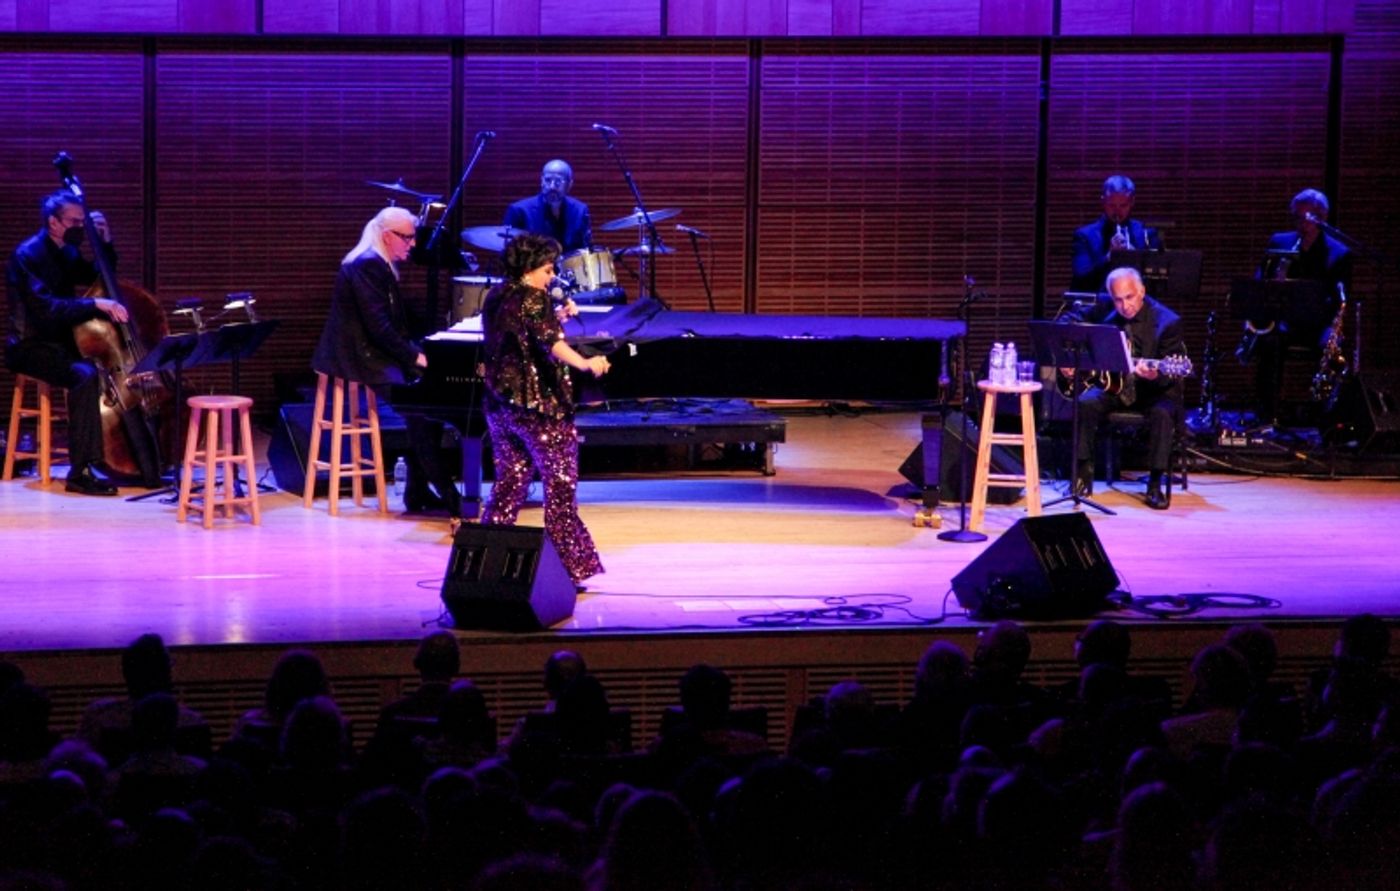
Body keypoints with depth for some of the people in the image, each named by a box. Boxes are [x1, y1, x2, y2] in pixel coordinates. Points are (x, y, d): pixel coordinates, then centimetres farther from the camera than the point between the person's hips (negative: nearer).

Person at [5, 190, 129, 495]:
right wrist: (95, 304, -36)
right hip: (31, 347, -9)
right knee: (86, 375, -34)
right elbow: (45, 308, -28)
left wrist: (105, 243, 9)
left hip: (62, 342, 9)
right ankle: (80, 471, -36)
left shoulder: (67, 253, 11)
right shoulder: (28, 255, -15)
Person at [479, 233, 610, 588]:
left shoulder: (494, 298, 11)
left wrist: (557, 315, 16)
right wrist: (586, 364, -44)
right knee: (561, 484, -2)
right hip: (538, 406, -8)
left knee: (509, 484, 16)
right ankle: (568, 567, -4)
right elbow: (551, 343, -30)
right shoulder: (532, 299, -14)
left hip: (500, 405, 8)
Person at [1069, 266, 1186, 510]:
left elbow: (1170, 374, -15)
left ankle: (1155, 484, -21)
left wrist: (1155, 376, -39)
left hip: (1154, 390, -3)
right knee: (1085, 403, -25)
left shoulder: (1167, 322, -14)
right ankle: (1083, 472, -10)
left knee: (1163, 414, -34)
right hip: (1113, 384, 3)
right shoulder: (1106, 315, -2)